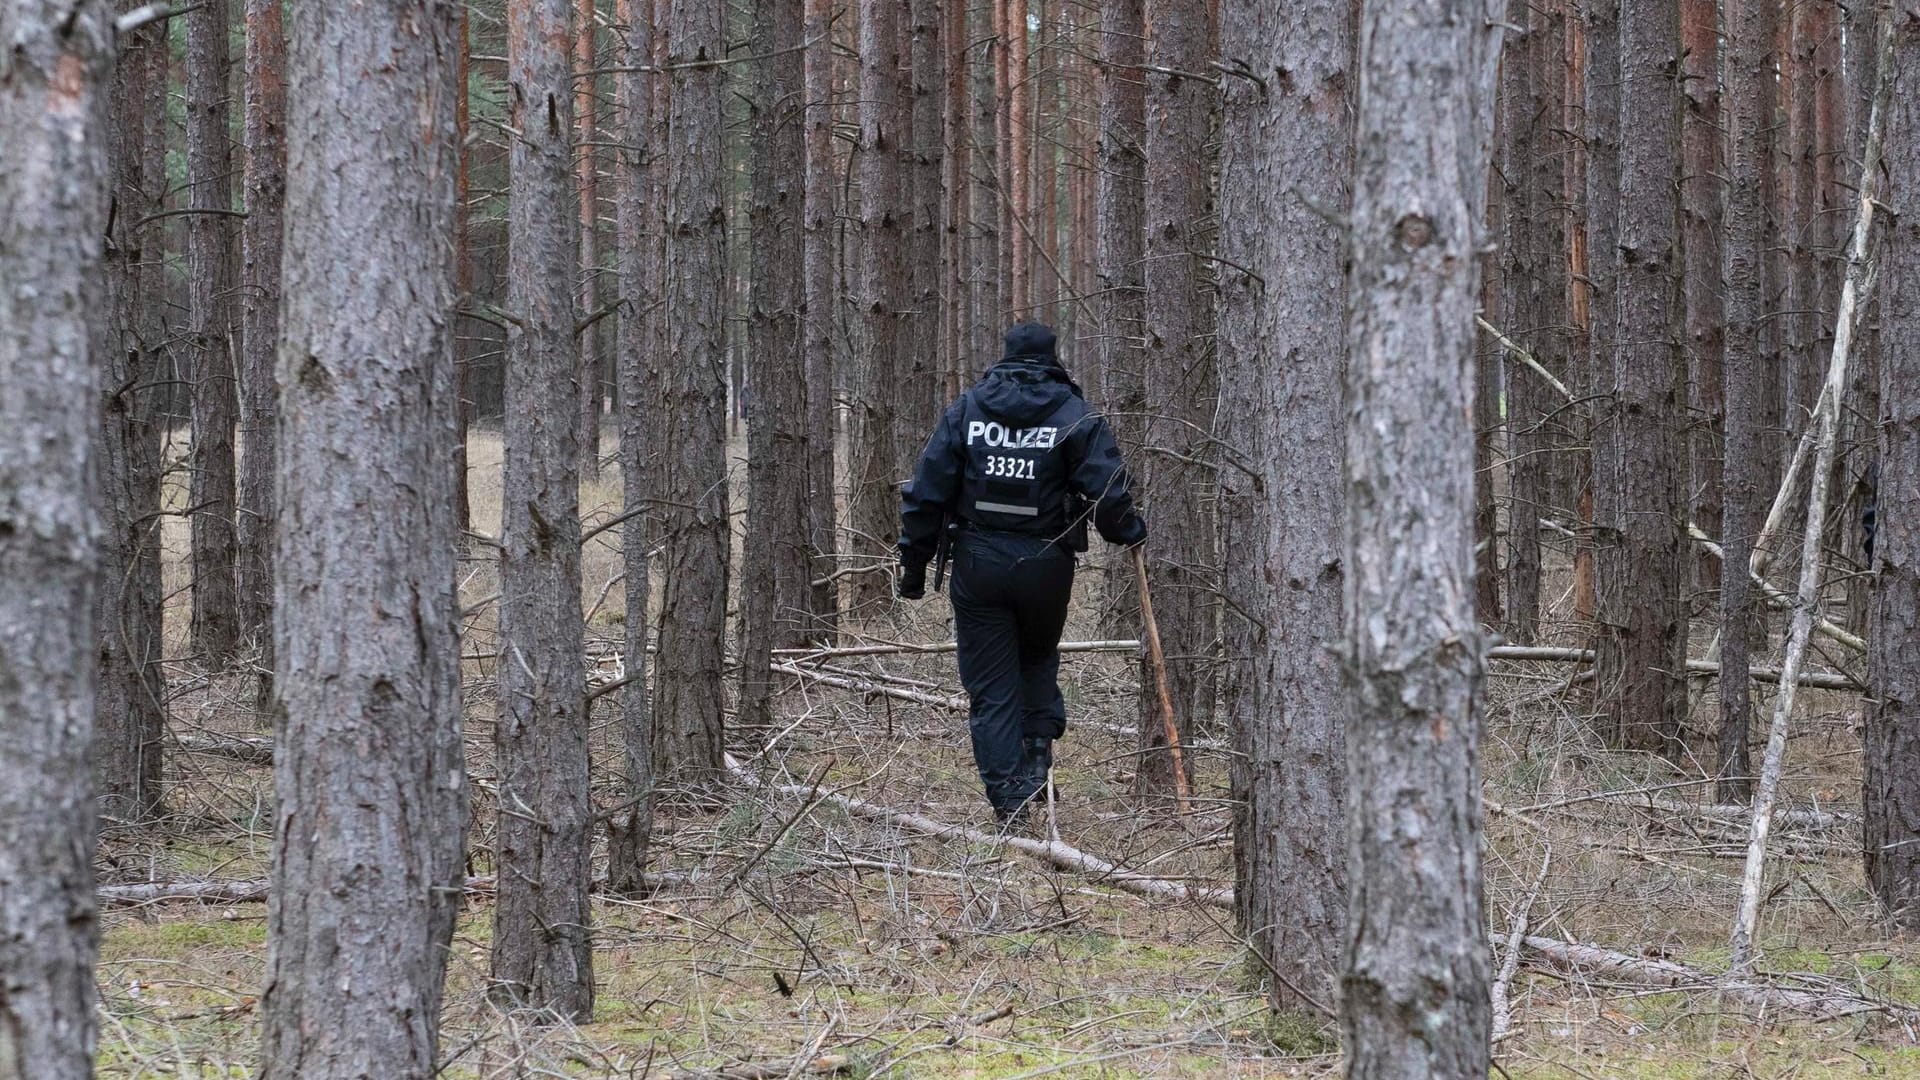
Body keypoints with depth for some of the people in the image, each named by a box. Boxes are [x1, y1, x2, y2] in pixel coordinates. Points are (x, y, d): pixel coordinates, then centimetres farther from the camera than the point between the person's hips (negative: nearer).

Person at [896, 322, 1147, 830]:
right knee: (1039, 659, 25)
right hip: (1046, 562, 0)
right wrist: (1130, 532, 11)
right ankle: (1037, 755, 6)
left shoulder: (965, 410, 3)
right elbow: (1107, 492, -9)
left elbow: (927, 492, 0)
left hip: (978, 563, 0)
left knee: (991, 687, 5)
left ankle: (1009, 800, 0)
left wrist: (914, 562, 7)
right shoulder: (1076, 416, -2)